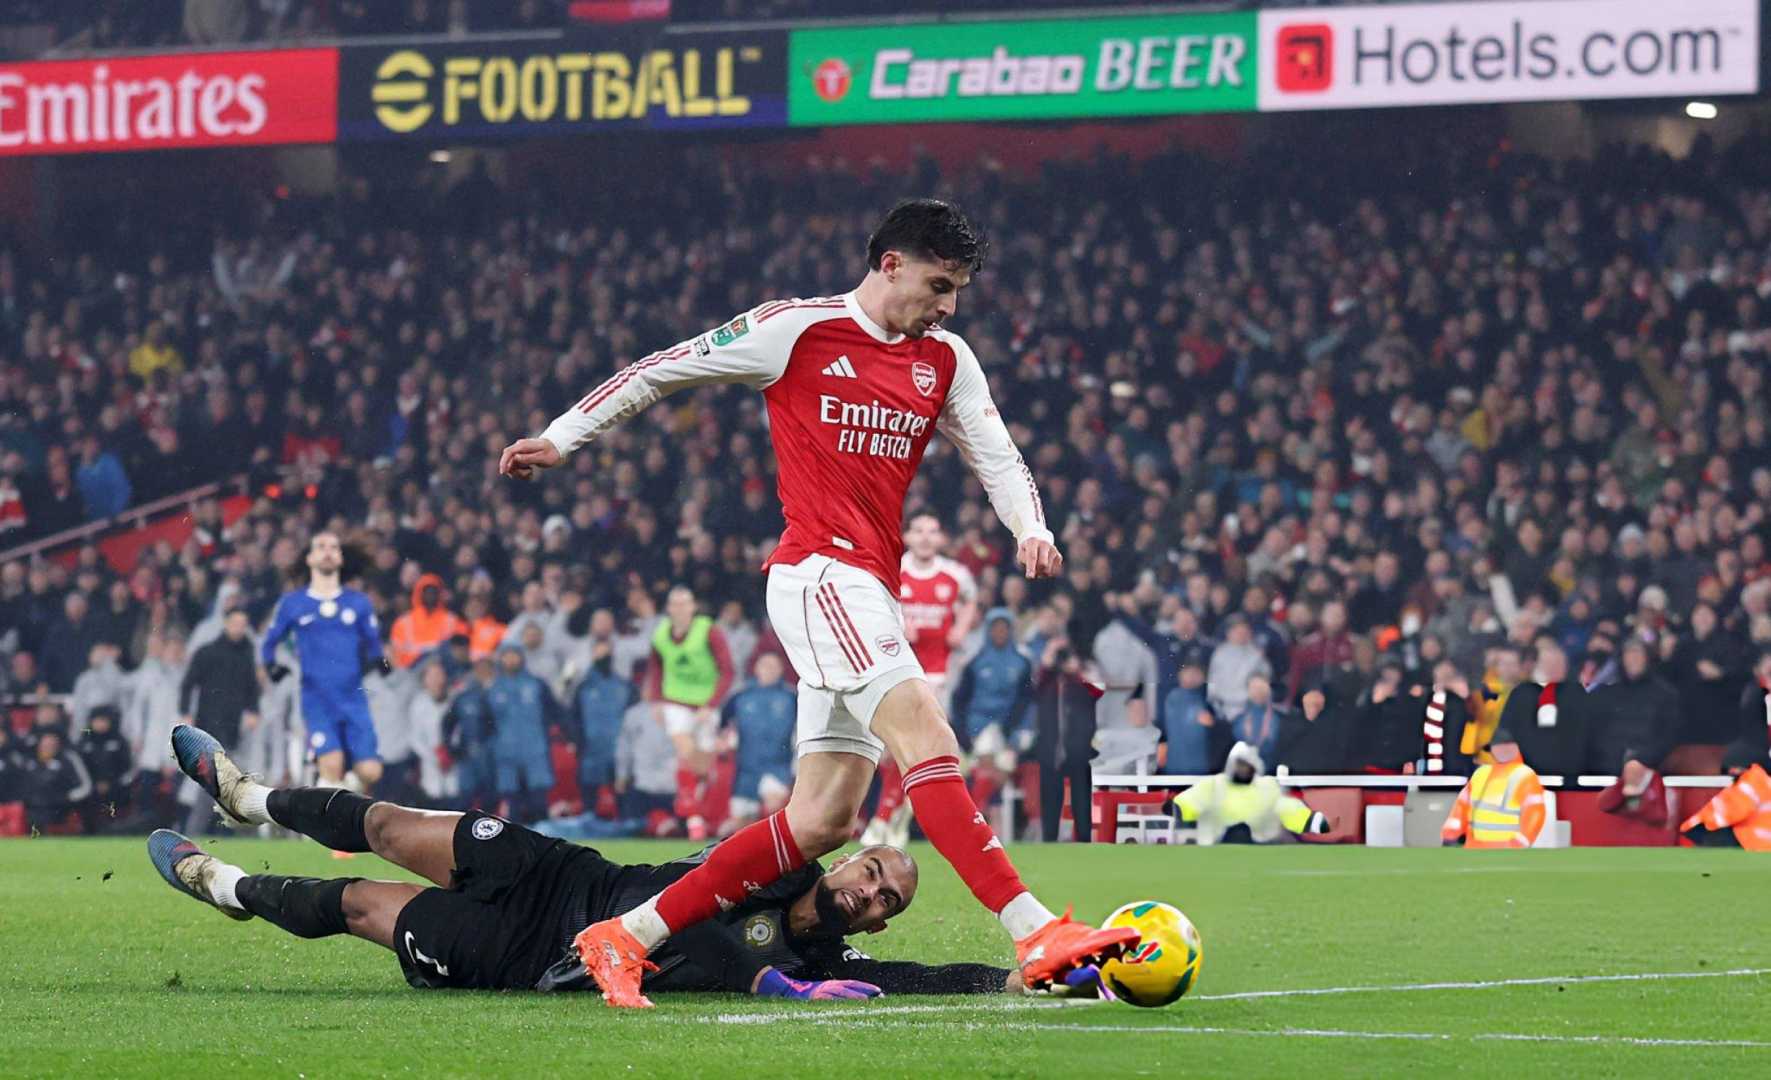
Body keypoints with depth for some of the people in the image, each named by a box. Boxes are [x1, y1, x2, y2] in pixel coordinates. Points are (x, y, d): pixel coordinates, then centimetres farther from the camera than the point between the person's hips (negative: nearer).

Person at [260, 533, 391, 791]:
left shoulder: (358, 603, 11)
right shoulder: (292, 604, 7)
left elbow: (373, 644, 19)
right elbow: (269, 644, 15)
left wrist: (379, 662, -3)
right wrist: (271, 667, -5)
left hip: (353, 700, 2)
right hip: (317, 700, -2)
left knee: (370, 772, -8)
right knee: (332, 764, -23)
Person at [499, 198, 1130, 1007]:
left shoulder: (946, 362, 15)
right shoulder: (797, 331, -2)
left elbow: (998, 458, 15)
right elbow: (661, 370, 6)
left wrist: (1031, 530, -7)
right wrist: (560, 438, 8)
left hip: (872, 594, 8)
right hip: (819, 571, -8)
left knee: (823, 818, 3)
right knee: (922, 731, -23)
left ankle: (626, 937, 11)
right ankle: (1036, 936, -32)